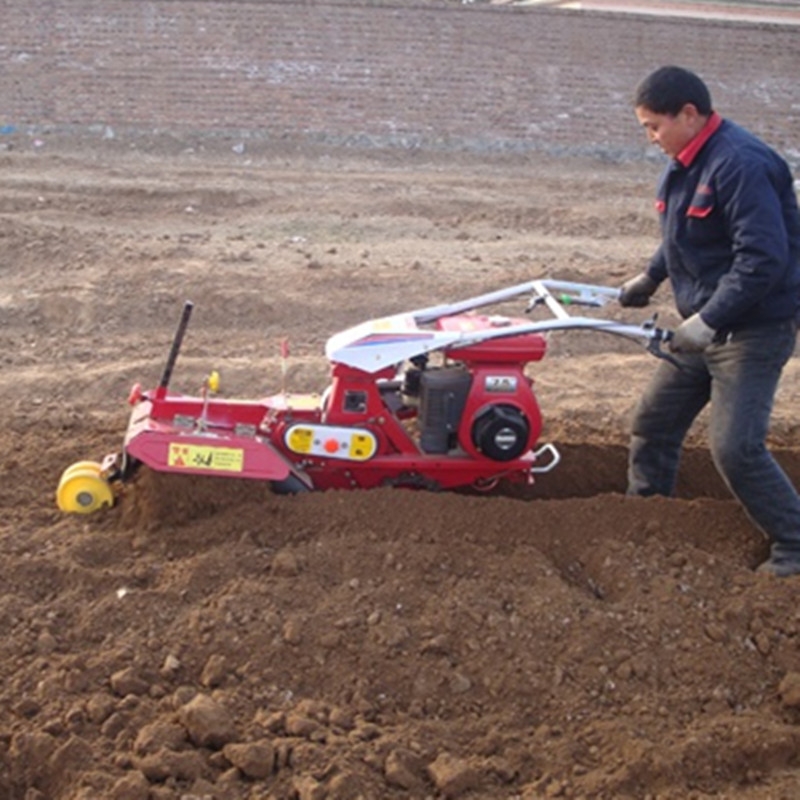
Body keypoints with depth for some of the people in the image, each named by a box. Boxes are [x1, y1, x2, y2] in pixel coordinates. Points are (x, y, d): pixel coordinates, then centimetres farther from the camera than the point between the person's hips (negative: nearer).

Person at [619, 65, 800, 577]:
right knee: (654, 422, 14)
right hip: (707, 324, 10)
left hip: (755, 328, -10)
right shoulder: (688, 161, 7)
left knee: (735, 446, -13)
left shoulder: (740, 164, -24)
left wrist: (709, 319, -31)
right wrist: (652, 276, 22)